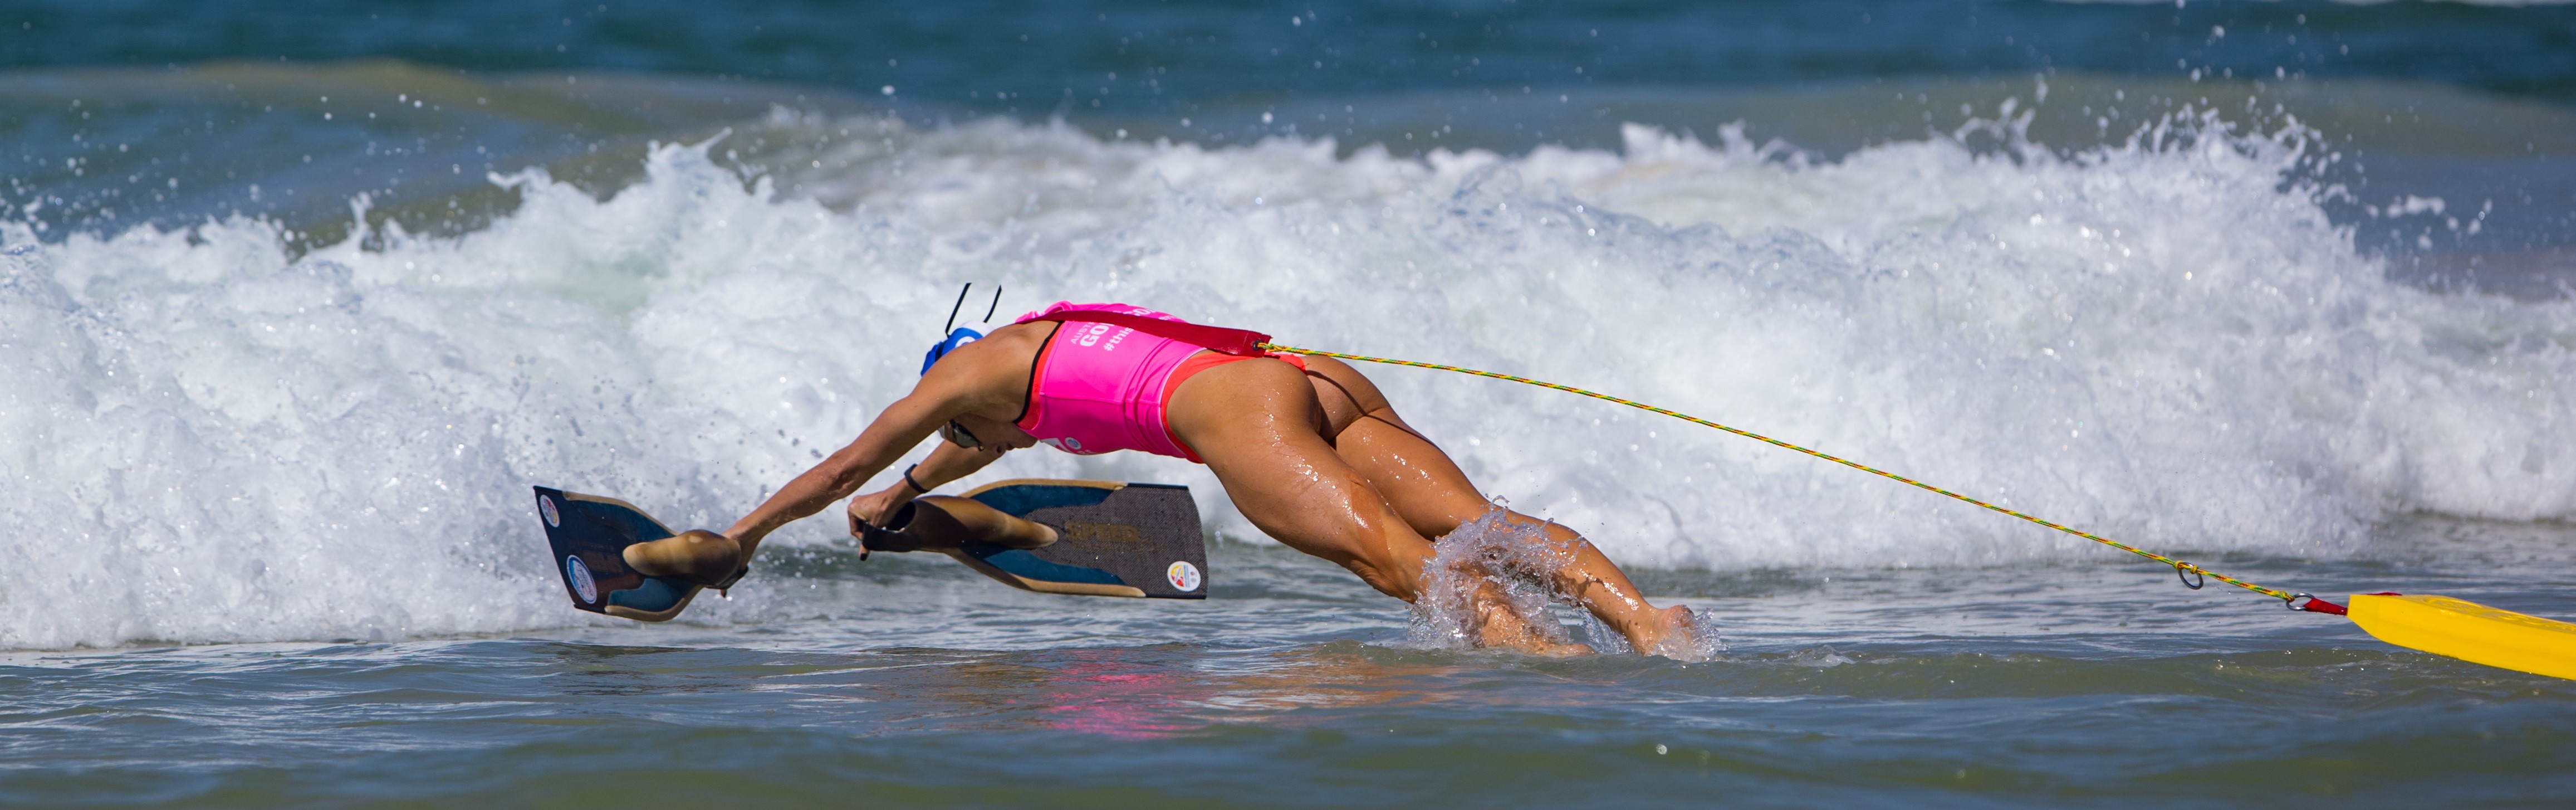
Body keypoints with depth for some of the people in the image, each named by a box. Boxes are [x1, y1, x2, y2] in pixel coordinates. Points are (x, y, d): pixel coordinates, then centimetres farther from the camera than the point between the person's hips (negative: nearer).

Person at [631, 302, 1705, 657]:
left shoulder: (973, 366, 23)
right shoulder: (1063, 337, 43)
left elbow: (842, 467, 35)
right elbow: (998, 433, 66)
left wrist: (737, 538, 49)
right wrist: (901, 498, 82)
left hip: (1240, 404, -7)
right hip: (1331, 387, 7)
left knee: (1390, 555, -30)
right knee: (1478, 525, -15)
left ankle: (1525, 642, -56)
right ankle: (1635, 612, -41)